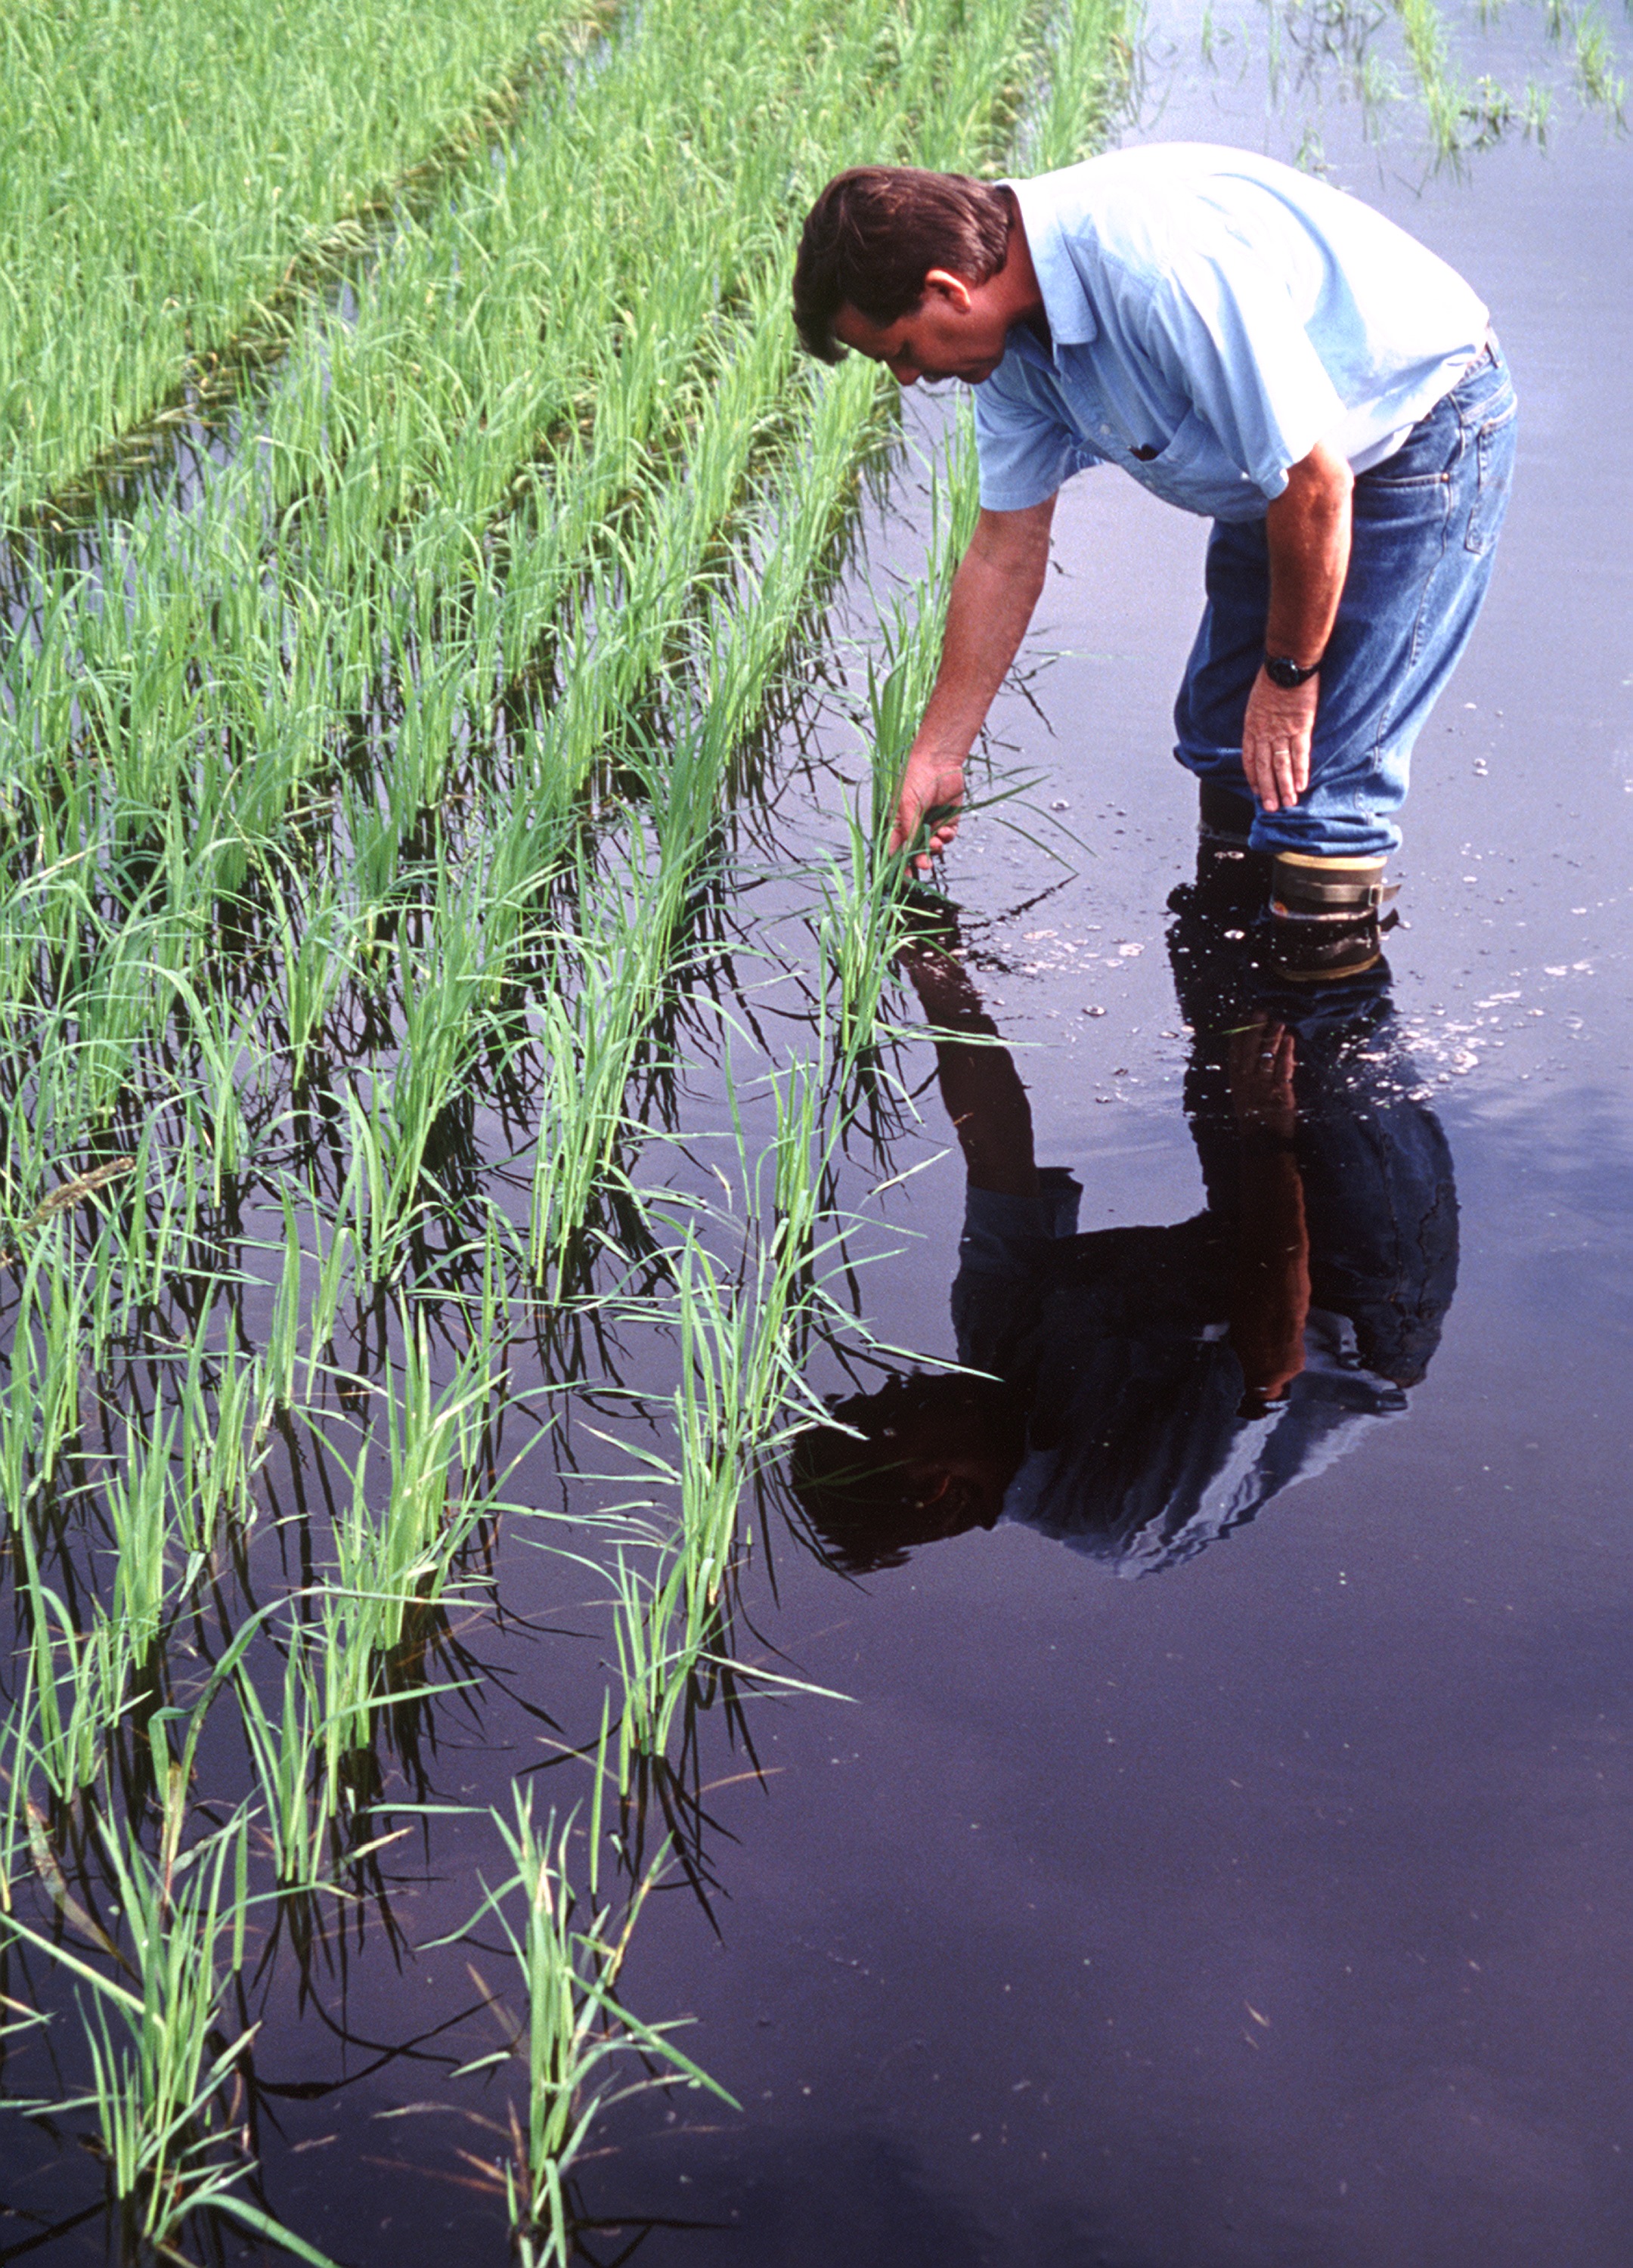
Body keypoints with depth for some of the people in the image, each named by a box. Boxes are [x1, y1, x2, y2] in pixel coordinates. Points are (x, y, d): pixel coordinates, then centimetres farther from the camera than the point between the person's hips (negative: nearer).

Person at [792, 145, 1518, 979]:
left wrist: (1290, 672, -16)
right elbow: (1005, 550, 3)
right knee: (1222, 736, 13)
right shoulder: (1011, 340, -8)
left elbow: (1315, 481, -30)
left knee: (1318, 775, -11)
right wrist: (934, 757, 8)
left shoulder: (1163, 270, -37)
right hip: (1290, 450, 9)